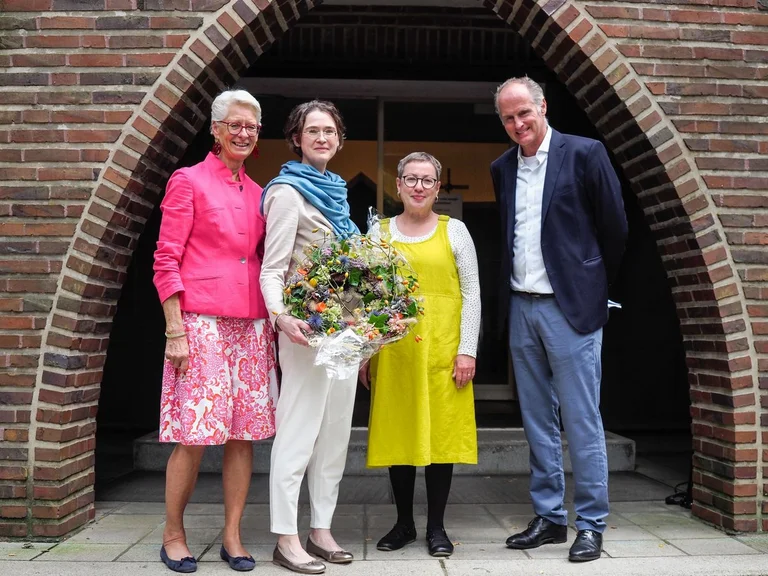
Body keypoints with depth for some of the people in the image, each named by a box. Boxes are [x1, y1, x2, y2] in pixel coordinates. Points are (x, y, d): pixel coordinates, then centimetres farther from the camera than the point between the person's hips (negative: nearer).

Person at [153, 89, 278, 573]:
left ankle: (232, 537, 17)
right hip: (202, 324, -5)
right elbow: (166, 261, -5)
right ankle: (173, 534, 16)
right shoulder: (189, 181, 0)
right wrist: (175, 330, -11)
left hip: (252, 327, 5)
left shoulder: (257, 193, 16)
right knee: (195, 435, -4)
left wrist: (272, 323, 11)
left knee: (244, 434, 6)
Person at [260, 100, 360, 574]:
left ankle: (321, 529, 21)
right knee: (299, 431, -4)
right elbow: (272, 269, -12)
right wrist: (281, 317, -29)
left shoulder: (334, 191, 17)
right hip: (308, 327, -8)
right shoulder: (289, 192, -7)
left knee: (335, 432, 11)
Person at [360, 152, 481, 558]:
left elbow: (471, 293, 3)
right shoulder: (380, 232, 10)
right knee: (397, 433, 6)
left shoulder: (454, 230, 6)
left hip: (442, 349, -1)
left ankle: (436, 526, 16)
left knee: (442, 431, 3)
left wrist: (467, 350, -5)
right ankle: (404, 523, 21)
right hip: (393, 351, 2)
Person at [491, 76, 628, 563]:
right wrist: (511, 292, 13)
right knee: (538, 421, 11)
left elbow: (615, 227, 1)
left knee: (581, 422, 0)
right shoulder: (502, 168, 11)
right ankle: (549, 517, 23)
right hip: (522, 308, 5)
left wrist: (596, 287, 8)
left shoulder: (585, 153, -5)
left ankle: (591, 525, 13)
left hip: (570, 308, -5)